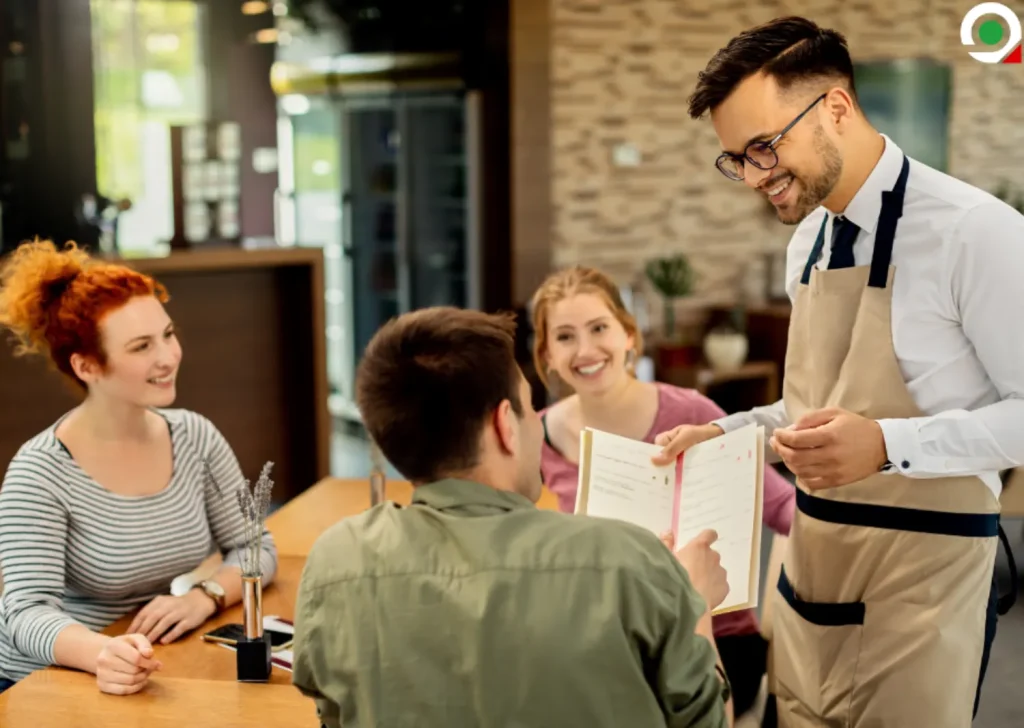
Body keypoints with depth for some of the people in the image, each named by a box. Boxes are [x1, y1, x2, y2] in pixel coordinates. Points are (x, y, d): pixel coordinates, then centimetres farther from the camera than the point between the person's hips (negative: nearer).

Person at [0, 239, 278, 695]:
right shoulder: (40, 473, -15)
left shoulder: (195, 437, -1)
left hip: (168, 672, 4)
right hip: (48, 684, -4)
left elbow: (256, 548, 5)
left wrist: (203, 598, -15)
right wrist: (101, 654, -41)